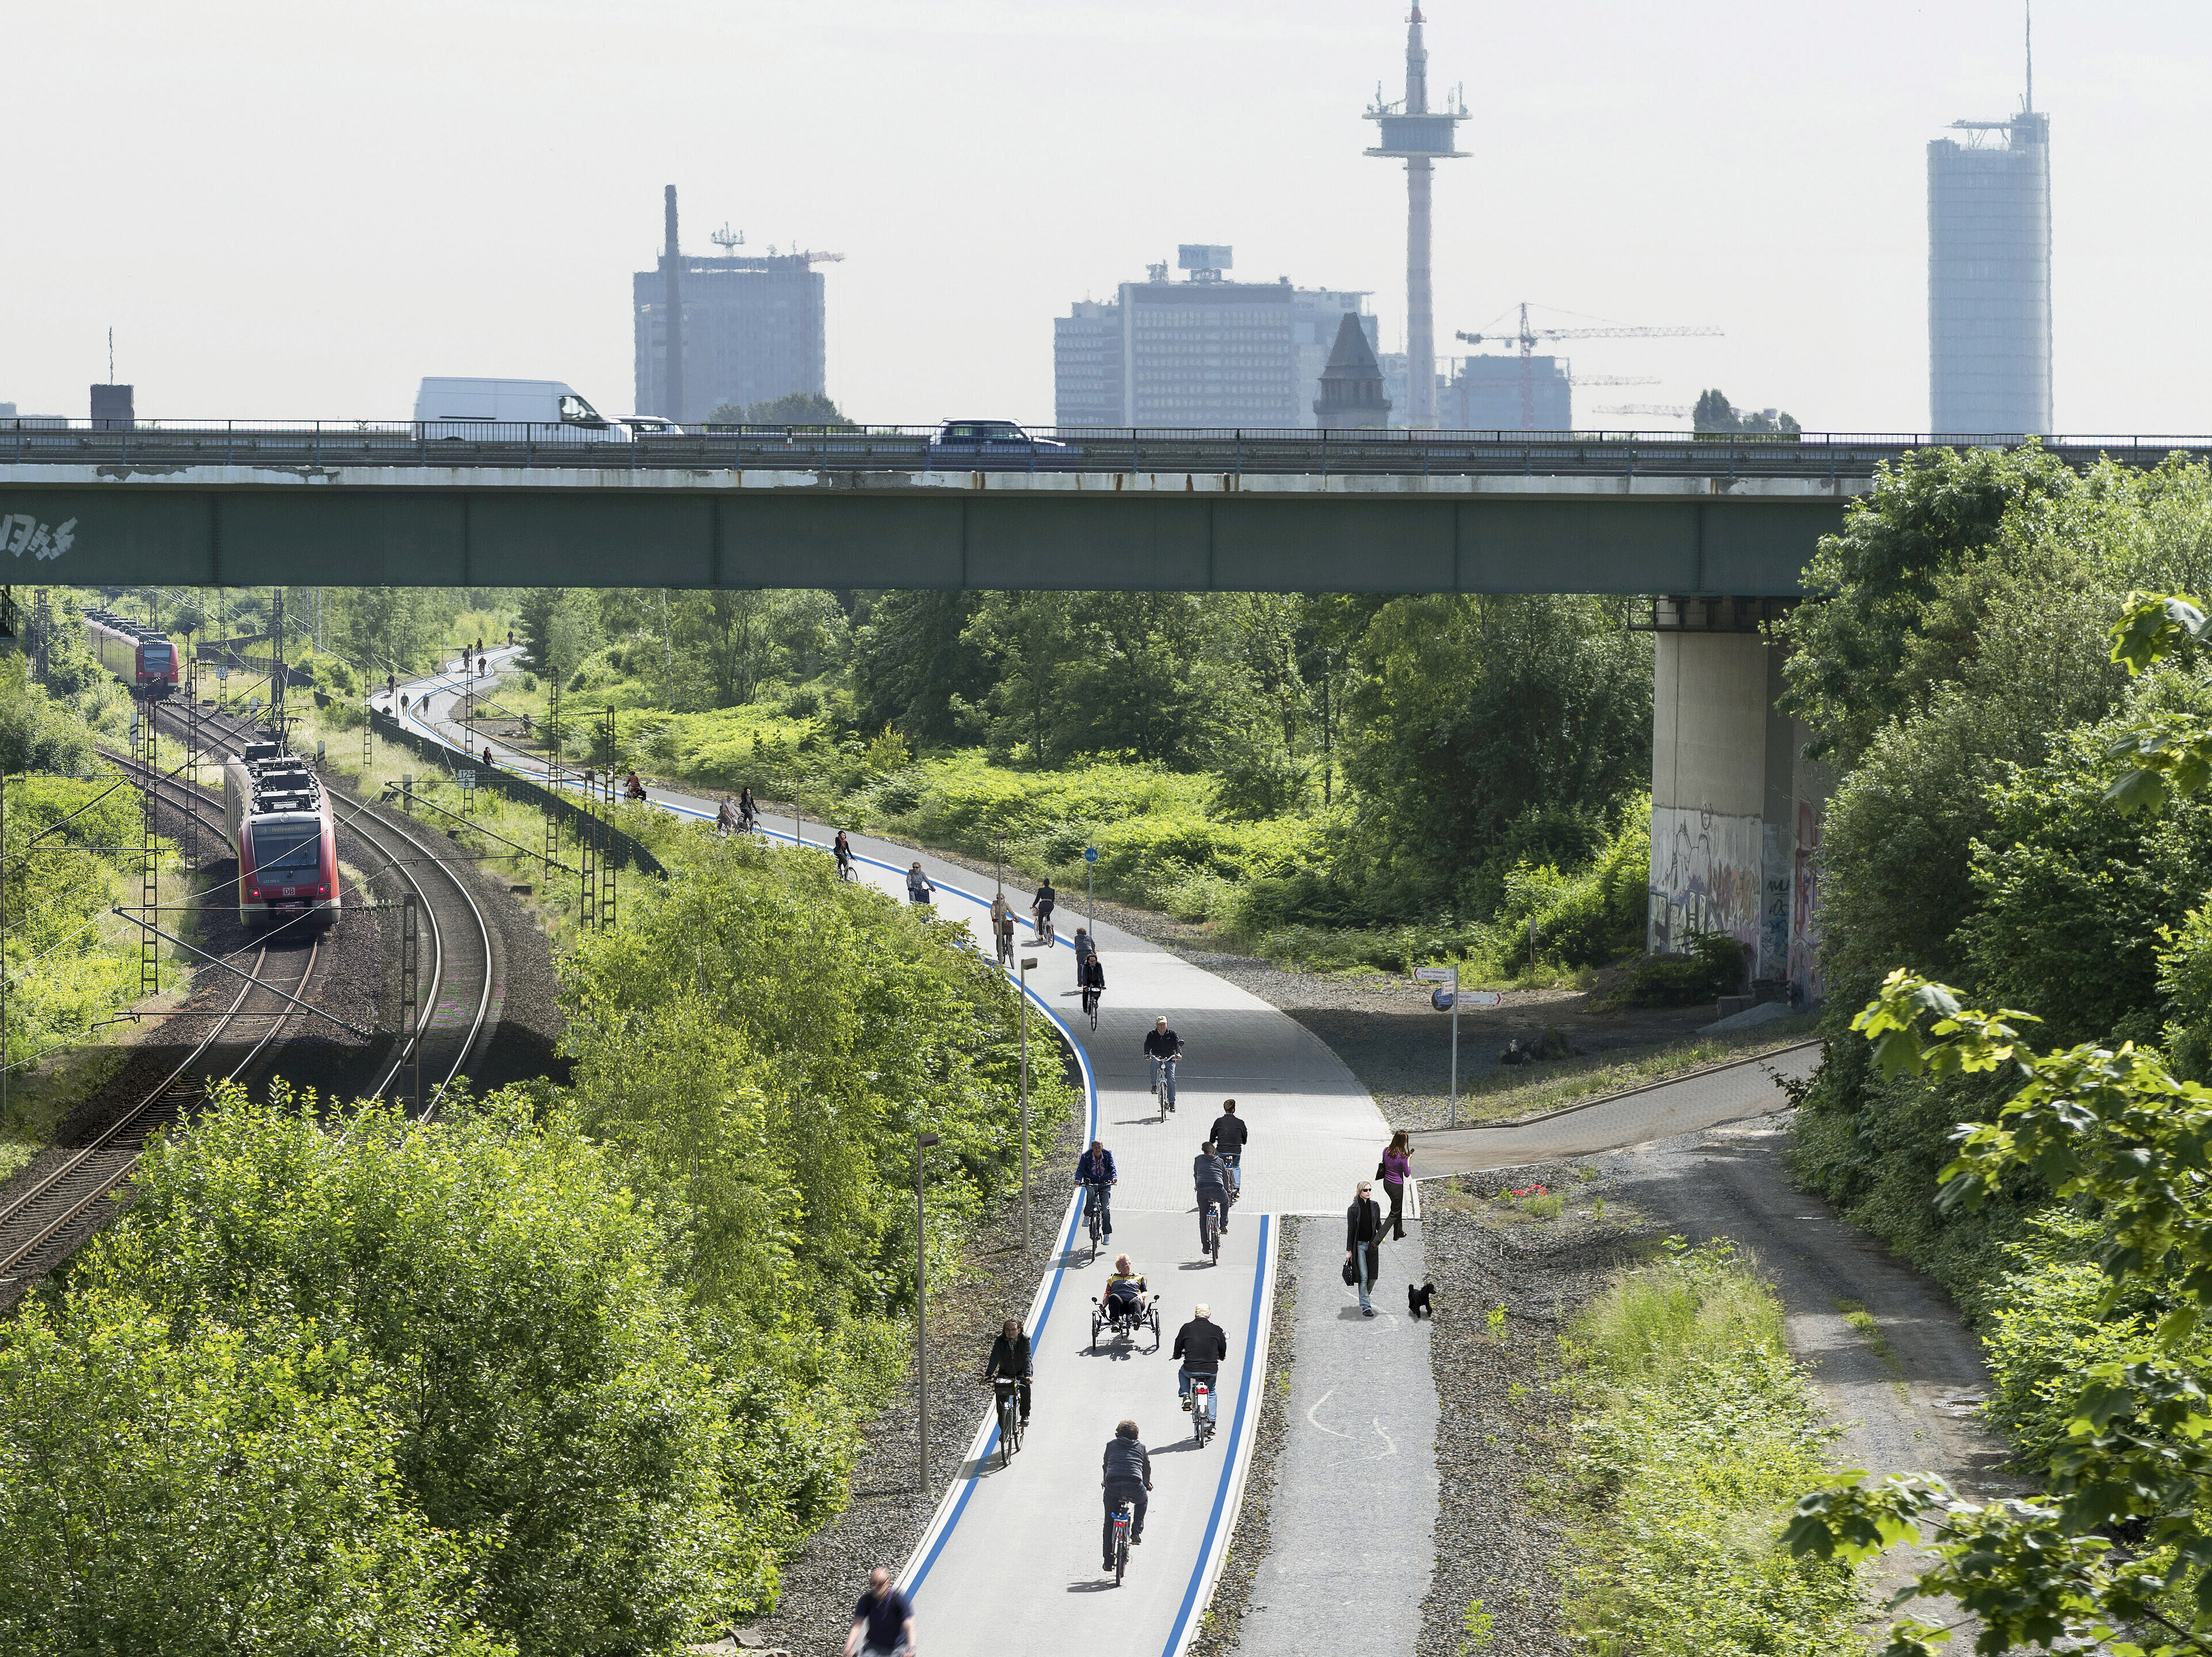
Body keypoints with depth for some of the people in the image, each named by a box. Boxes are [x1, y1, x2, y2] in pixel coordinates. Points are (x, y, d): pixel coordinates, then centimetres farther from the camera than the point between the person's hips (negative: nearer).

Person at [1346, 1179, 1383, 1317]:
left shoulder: (1375, 1206, 7)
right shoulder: (1353, 1208, -5)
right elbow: (1350, 1230, -4)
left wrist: (1382, 1236, -3)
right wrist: (1349, 1250, -6)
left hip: (1372, 1244, 4)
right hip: (1359, 1245, -4)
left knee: (1373, 1277, 2)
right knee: (1364, 1277, -9)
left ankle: (1365, 1299, 26)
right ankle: (1365, 1307, -5)